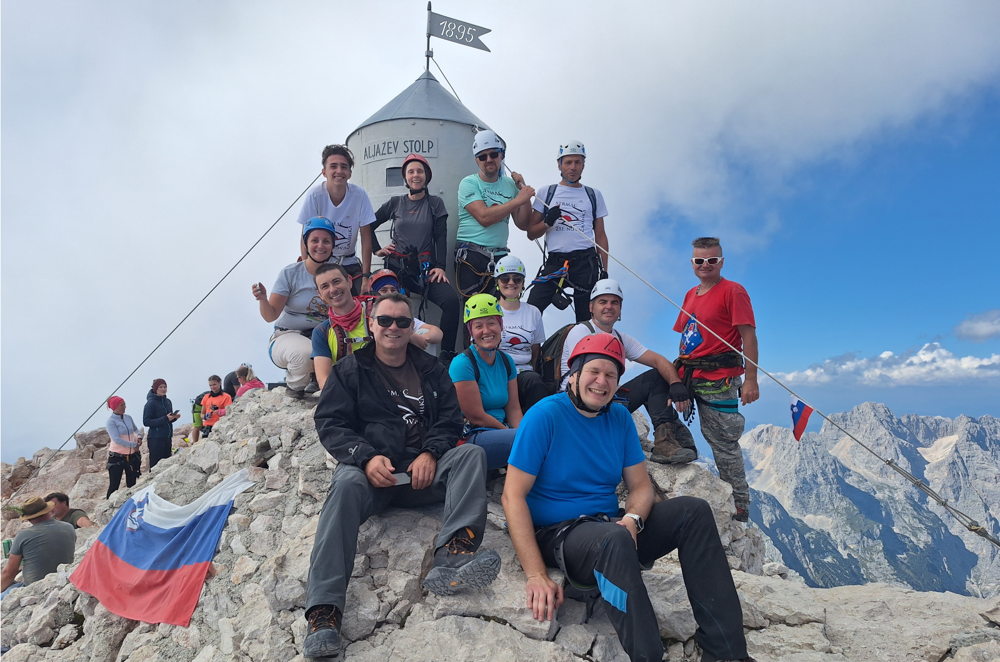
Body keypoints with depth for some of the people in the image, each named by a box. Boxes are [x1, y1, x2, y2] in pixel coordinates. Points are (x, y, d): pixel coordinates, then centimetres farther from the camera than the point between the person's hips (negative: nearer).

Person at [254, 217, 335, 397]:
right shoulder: (290, 273, -8)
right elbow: (271, 316, -10)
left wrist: (346, 290, -16)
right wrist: (263, 299, -30)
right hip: (288, 335, -3)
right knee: (305, 354, -38)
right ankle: (294, 387, 0)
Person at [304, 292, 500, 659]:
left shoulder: (431, 369, 19)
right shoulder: (349, 370, 14)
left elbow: (450, 419, 10)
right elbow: (330, 423, 3)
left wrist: (431, 453, -11)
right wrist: (367, 457, -16)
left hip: (423, 468, 3)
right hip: (370, 467, -2)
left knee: (472, 453, -23)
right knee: (347, 485, -35)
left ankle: (450, 558, -43)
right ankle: (323, 612, -43)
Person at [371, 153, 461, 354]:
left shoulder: (435, 204, 9)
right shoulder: (395, 203, 12)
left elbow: (441, 237, 2)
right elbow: (369, 226, 21)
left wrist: (440, 266, -11)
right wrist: (377, 249, 9)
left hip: (426, 268, -1)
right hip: (397, 268, 2)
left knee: (451, 300, -27)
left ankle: (447, 353, -20)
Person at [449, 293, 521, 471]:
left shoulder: (506, 361, 11)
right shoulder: (462, 364, -10)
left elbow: (513, 409, 7)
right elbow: (476, 417, -12)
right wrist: (516, 434, -7)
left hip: (500, 434, 7)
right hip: (470, 439, -6)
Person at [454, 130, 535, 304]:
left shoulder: (510, 184, 11)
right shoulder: (469, 183, -3)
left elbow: (523, 224, 7)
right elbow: (484, 217, -19)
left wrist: (524, 190, -2)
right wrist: (518, 199, -16)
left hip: (500, 257, 5)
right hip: (471, 256, -5)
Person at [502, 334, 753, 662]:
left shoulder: (619, 417, 5)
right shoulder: (545, 415, -14)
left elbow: (641, 486, 7)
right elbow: (513, 496, -17)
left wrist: (632, 520, -18)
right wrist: (536, 575, -24)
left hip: (611, 526, 7)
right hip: (555, 533, -6)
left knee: (694, 510, -8)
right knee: (614, 539, -37)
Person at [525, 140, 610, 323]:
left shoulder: (594, 195, 13)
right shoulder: (546, 193, 11)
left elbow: (601, 235, 13)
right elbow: (531, 234, 9)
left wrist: (604, 271, 4)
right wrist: (547, 222, -12)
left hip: (586, 262, 0)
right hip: (555, 262, 0)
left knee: (587, 319, 1)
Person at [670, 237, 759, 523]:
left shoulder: (732, 291, -5)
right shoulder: (691, 295, 17)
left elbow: (748, 336, -12)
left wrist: (751, 380, -18)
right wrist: (680, 373, 12)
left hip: (720, 380, -7)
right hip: (694, 378, 7)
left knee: (724, 444, -2)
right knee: (715, 441, 13)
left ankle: (740, 506, 11)